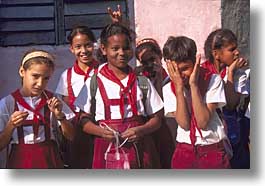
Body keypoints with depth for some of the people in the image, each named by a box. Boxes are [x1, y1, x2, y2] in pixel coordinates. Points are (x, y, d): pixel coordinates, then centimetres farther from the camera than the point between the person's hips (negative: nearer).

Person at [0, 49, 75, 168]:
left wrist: (60, 116, -14)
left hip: (49, 162, 1)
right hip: (19, 163, -1)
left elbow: (71, 136, 2)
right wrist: (11, 126, -19)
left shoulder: (52, 101, 2)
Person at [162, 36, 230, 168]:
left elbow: (203, 122, -17)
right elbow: (184, 123, -14)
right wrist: (179, 88, -18)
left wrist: (193, 85, -18)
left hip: (213, 151, -1)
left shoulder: (213, 80, -8)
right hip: (184, 151, 2)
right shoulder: (169, 89, -2)